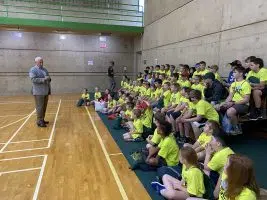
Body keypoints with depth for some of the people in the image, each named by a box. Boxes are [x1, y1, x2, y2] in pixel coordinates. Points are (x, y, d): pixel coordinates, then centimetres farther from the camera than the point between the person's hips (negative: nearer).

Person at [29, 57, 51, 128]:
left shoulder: (44, 69, 18)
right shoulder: (33, 70, -5)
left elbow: (48, 78, 21)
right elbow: (33, 79, -17)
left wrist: (49, 79, -3)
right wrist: (43, 79, -22)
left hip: (45, 91, 7)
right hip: (38, 92, -7)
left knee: (44, 107, 11)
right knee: (39, 107, -5)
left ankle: (42, 119, 21)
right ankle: (39, 121, 0)